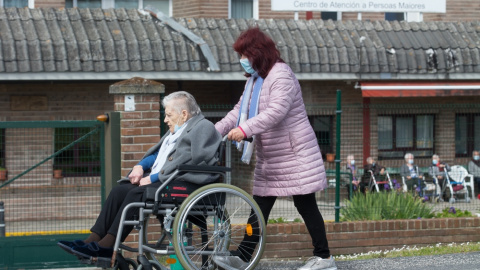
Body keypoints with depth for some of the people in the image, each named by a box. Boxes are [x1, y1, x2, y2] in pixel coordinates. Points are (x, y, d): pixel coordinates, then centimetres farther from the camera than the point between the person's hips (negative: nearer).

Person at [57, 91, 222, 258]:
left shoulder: (203, 128, -5)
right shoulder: (176, 131, 26)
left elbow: (187, 162, -16)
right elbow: (157, 154, 28)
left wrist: (153, 178, -16)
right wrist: (140, 166, 5)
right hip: (158, 180, 10)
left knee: (137, 193, -27)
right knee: (119, 190, -10)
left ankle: (106, 246, -29)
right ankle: (93, 240, -18)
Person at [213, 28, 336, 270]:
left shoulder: (281, 75, -16)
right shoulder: (255, 79, 15)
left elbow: (276, 111, -30)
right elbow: (239, 111, 15)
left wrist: (245, 129, -38)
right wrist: (215, 131, 2)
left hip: (294, 155, -9)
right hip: (269, 159, 9)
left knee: (305, 205, -5)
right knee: (259, 206, 7)